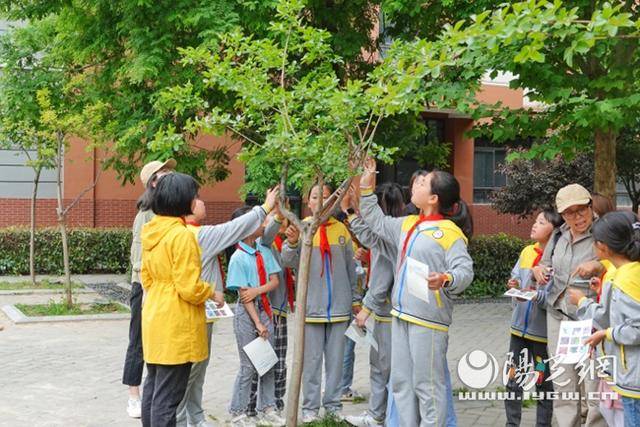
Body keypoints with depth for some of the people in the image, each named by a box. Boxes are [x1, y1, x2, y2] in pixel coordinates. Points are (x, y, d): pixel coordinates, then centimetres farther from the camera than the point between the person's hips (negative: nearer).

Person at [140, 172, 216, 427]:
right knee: (168, 396, -3)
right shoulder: (182, 234, -19)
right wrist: (211, 292, -2)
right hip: (176, 325, -9)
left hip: (154, 318, 9)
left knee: (153, 387, 18)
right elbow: (189, 288, -19)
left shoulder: (151, 231, 7)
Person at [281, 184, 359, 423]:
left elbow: (350, 267, 11)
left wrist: (355, 298, 13)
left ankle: (333, 403, 19)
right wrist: (292, 243, -35)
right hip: (312, 305, -2)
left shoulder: (341, 229, 3)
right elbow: (288, 262, -15)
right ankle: (310, 406, 12)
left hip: (339, 305, 2)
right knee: (312, 358, 4)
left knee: (335, 358, 9)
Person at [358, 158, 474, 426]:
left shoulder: (450, 232, -12)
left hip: (428, 319, -9)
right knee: (401, 382, 15)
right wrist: (367, 187, 24)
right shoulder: (408, 225, 14)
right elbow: (377, 222, 27)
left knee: (427, 385, -2)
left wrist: (446, 279, -41)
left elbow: (465, 270, -20)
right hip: (401, 314, 9)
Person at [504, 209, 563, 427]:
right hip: (520, 326, 5)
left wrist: (537, 296, -31)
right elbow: (516, 277, 9)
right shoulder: (527, 252, 6)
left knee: (543, 384, 9)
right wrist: (514, 285, -12)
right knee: (513, 380, 10)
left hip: (543, 330, -5)